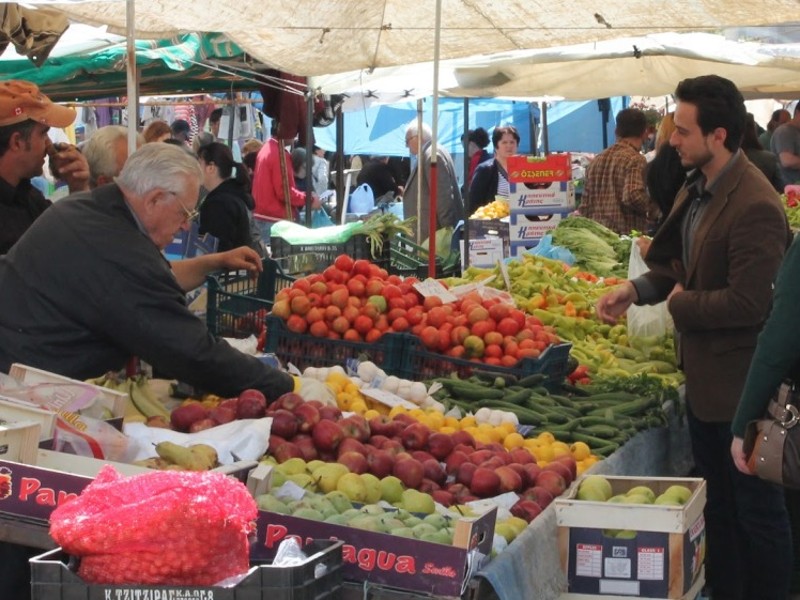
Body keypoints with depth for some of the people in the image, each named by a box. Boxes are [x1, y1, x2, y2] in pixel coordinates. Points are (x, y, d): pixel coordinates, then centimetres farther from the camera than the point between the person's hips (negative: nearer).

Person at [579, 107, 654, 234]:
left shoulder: (597, 160, 13)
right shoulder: (635, 160, -9)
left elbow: (585, 205, 15)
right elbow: (633, 196, -22)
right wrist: (652, 210, -5)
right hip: (626, 234, -7)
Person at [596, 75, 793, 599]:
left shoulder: (754, 206, -25)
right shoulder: (697, 188, 5)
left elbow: (748, 302, -28)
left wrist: (681, 305, -14)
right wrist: (636, 291, 0)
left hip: (741, 383, -10)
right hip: (705, 374, 10)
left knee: (756, 508, 5)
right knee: (716, 502, 21)